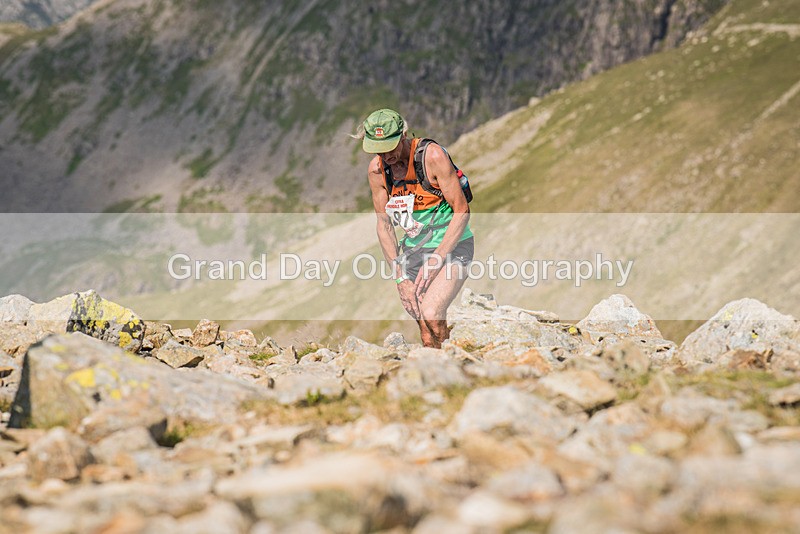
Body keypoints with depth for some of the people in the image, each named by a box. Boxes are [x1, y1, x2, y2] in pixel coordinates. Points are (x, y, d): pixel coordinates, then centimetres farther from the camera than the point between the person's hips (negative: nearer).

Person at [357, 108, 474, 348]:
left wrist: (434, 261, -19)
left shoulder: (432, 155, -18)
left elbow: (462, 211, -15)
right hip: (414, 249, 5)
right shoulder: (376, 169, -2)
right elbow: (384, 225, 6)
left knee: (430, 314, -26)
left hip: (451, 246, -5)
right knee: (427, 335, -1)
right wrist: (400, 277, -3)